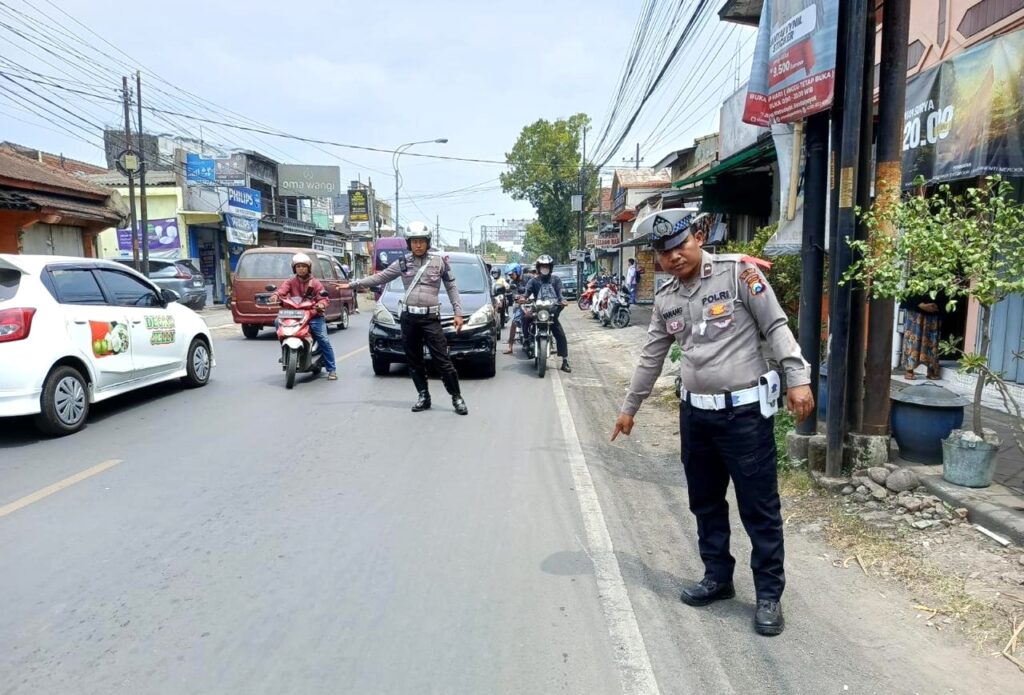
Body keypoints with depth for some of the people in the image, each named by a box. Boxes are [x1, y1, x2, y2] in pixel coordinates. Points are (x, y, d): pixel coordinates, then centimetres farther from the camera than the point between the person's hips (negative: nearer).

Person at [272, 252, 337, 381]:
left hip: (314, 315, -2)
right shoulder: (290, 282, 9)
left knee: (323, 340, -13)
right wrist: (276, 296, -33)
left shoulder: (315, 283, 7)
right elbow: (282, 290, -10)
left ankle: (332, 370, -5)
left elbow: (323, 298, -2)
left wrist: (321, 304, -26)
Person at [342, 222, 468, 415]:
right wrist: (353, 284, 10)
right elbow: (380, 277, 12)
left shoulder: (439, 261, 2)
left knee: (443, 360, -5)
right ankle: (423, 397, 18)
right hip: (409, 318, 3)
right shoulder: (403, 263, 7)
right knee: (414, 361, 7)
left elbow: (452, 288, 5)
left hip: (431, 318, -3)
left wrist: (458, 312, -2)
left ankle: (457, 397, 3)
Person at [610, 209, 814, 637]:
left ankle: (769, 594, 19)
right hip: (695, 413, 6)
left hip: (745, 411, -6)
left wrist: (797, 378, -18)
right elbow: (651, 357, 16)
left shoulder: (738, 272, -8)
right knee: (705, 502, 16)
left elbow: (776, 326, -8)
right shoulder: (665, 299, 8)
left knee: (759, 507, 4)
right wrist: (630, 407, 20)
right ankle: (717, 576, 34)